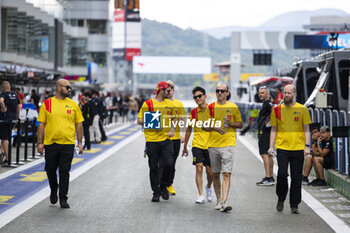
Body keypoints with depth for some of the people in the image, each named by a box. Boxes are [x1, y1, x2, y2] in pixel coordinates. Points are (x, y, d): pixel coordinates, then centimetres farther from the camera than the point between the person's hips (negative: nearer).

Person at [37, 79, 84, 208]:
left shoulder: (73, 105, 5)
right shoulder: (47, 104, 2)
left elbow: (79, 124, 8)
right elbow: (41, 124, 4)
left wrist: (79, 142, 3)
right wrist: (40, 142, -1)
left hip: (67, 144, 0)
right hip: (50, 143, 0)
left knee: (64, 172, -1)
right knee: (50, 170, 10)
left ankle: (63, 199, 6)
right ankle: (53, 191, 35)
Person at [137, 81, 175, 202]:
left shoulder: (169, 104, 11)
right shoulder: (148, 103, -2)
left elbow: (174, 118, 22)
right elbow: (139, 120, -2)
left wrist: (172, 129, 3)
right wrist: (152, 124, -14)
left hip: (166, 139, 3)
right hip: (152, 140, -3)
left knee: (168, 163, -11)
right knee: (154, 167, 4)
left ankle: (163, 186, 14)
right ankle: (156, 192, 16)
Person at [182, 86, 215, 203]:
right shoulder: (193, 112, 3)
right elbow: (188, 130, 14)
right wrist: (185, 146, 17)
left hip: (210, 144, -1)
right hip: (197, 144, 1)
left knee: (209, 171, 3)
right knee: (199, 167, -11)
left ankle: (209, 187, 35)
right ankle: (201, 195, -7)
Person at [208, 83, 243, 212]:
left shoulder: (233, 107, 3)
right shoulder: (211, 107, 7)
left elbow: (240, 124, 10)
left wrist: (230, 124, -9)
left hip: (228, 144, -3)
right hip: (213, 144, 3)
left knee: (227, 174, -12)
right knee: (215, 174, 10)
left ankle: (224, 202, -18)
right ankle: (218, 200, 23)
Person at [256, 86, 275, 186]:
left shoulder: (268, 103, -12)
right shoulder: (265, 104, 19)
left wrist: (268, 120, -20)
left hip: (264, 132, -11)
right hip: (264, 132, 11)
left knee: (264, 154, -13)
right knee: (269, 155, 12)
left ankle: (268, 178, -16)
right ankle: (271, 177, 16)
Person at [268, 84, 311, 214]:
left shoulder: (302, 109, 3)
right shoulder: (277, 110, 7)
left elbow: (306, 129, 4)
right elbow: (273, 129, 10)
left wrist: (307, 145, -7)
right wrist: (271, 146, 2)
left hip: (298, 148, 0)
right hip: (282, 147, 0)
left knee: (296, 178, 2)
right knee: (282, 173, -12)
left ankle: (294, 205, 12)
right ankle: (281, 199, 11)